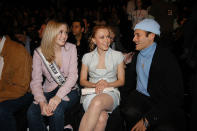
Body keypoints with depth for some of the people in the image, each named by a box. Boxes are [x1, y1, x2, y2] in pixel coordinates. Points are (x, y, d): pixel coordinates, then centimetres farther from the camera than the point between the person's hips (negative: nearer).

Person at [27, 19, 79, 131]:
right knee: (32, 112, -28)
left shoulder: (71, 48, -1)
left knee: (56, 110, -32)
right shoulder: (39, 52, -2)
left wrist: (58, 96, -26)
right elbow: (36, 81, -8)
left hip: (68, 91, -1)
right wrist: (42, 102, -26)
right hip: (49, 91, 1)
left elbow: (73, 75, -11)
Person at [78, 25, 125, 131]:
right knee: (102, 117, -36)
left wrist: (107, 84, -11)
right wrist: (95, 85, -8)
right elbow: (82, 81, 14)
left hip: (111, 92, 0)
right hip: (91, 92, 1)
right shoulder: (87, 57, 13)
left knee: (97, 102, -40)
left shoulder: (117, 55, 10)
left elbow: (121, 81, 10)